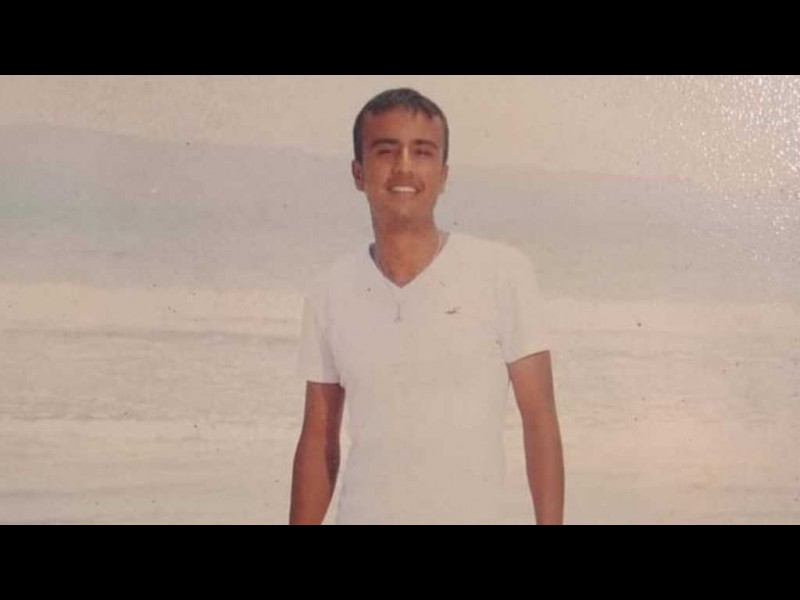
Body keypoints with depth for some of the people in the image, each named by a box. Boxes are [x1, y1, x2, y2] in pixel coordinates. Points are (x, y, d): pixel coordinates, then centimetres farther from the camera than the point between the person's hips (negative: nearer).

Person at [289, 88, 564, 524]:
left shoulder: (503, 273, -6)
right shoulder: (330, 293, 2)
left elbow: (539, 421, -4)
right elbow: (319, 440, 7)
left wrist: (550, 522, -7)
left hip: (472, 514, -2)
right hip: (361, 514, 2)